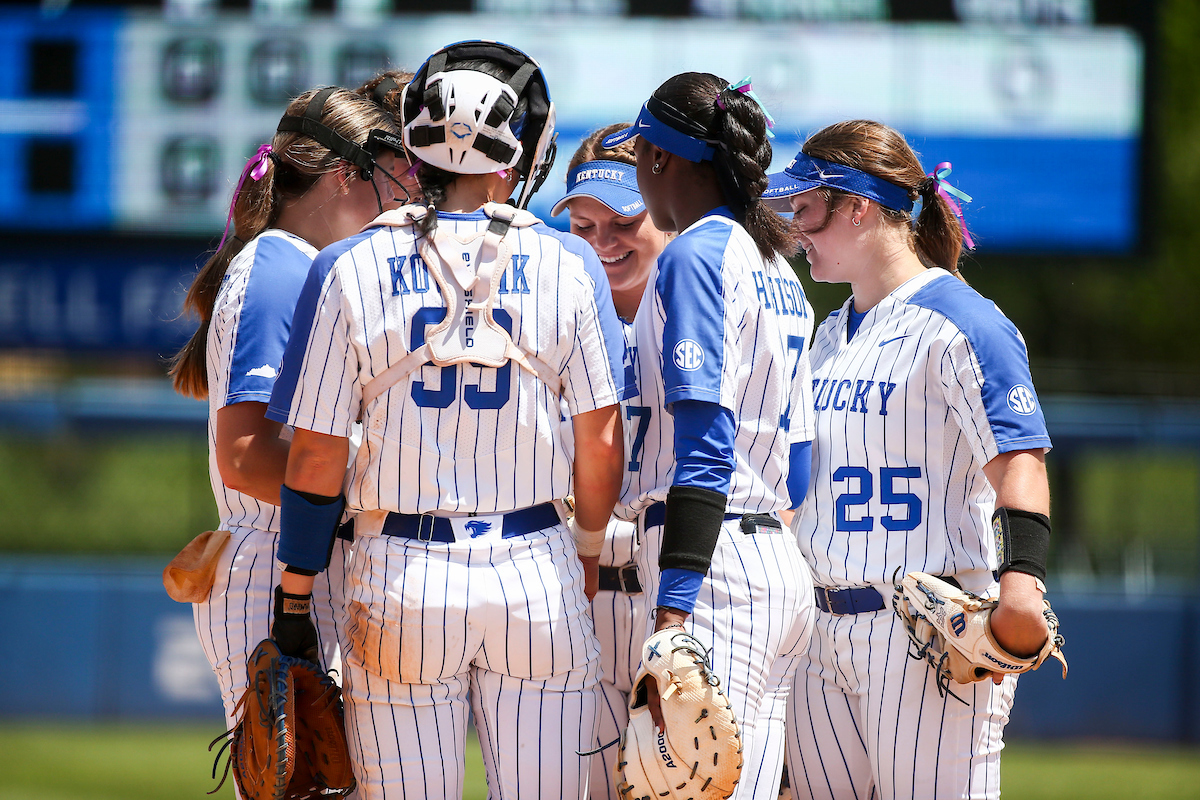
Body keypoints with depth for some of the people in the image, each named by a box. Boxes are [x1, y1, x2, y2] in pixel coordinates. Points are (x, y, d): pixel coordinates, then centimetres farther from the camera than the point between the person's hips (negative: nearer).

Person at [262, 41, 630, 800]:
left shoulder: (350, 270, -2)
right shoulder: (568, 266, -2)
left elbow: (316, 457, -2)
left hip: (402, 580, 0)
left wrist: (296, 595, 7)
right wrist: (589, 551, 19)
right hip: (537, 577, 0)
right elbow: (602, 441, 1)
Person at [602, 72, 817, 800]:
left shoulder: (695, 255, -7)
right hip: (785, 569, 9)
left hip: (716, 573, -9)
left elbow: (705, 445, -17)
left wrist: (673, 612, -23)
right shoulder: (777, 268, 20)